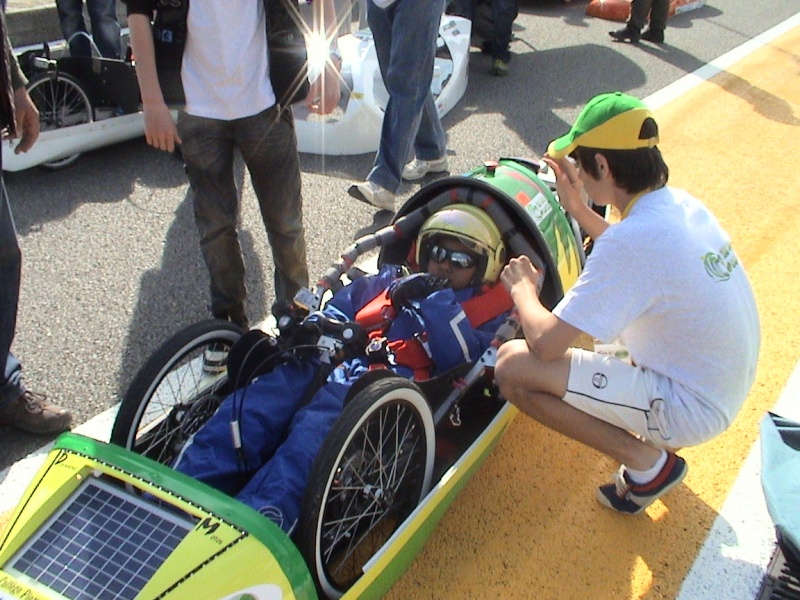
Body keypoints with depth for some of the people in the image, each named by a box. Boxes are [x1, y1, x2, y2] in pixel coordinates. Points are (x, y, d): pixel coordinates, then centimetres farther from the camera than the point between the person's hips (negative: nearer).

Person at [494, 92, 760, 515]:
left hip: (691, 411, -9)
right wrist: (579, 211, 14)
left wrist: (521, 289, -6)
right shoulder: (682, 203, -2)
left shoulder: (632, 238, -28)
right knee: (611, 298, 26)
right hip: (730, 387, 9)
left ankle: (648, 464, -4)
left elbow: (545, 344, -26)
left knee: (512, 365, -17)